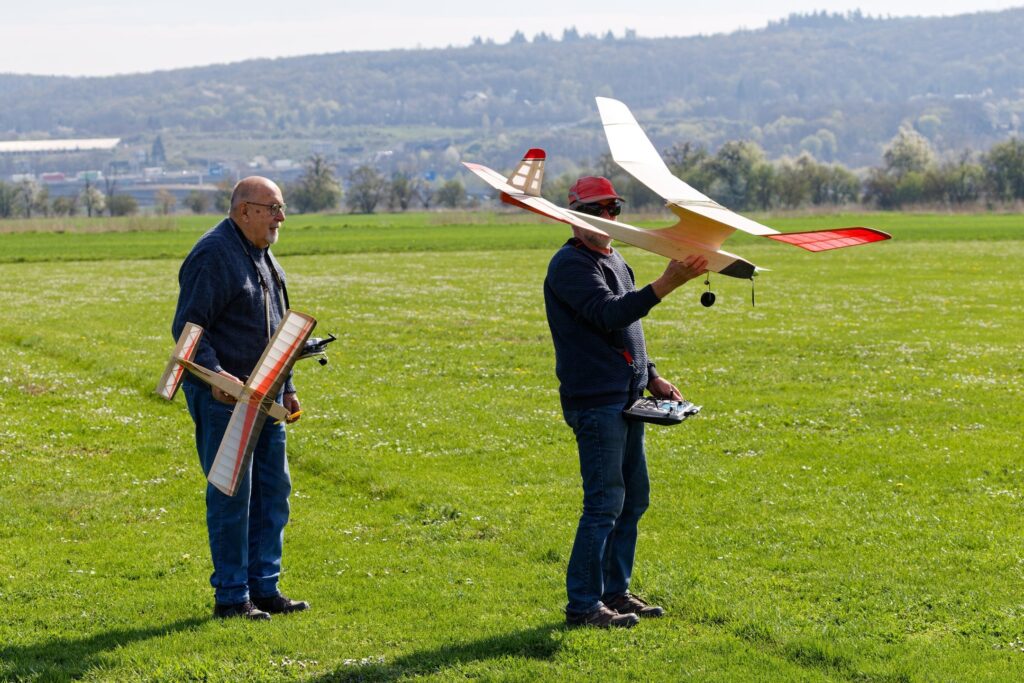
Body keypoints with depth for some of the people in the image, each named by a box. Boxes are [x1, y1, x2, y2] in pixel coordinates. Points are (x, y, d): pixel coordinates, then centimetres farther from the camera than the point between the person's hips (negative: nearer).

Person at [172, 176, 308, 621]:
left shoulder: (262, 256, 16)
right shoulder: (213, 256, -14)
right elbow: (188, 327, -19)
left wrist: (286, 387, 21)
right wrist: (214, 375, -31)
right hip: (224, 396, -9)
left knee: (273, 488, 11)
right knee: (232, 495, -5)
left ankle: (264, 588, 20)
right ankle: (231, 597, 2)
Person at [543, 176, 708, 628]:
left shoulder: (615, 262, 19)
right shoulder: (570, 265, -11)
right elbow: (609, 314, -26)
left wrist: (651, 378, 18)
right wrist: (666, 285, -35)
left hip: (626, 400, 10)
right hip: (594, 401, -10)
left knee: (632, 499, 12)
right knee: (605, 502, -10)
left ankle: (615, 592, 21)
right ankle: (582, 605, -5)